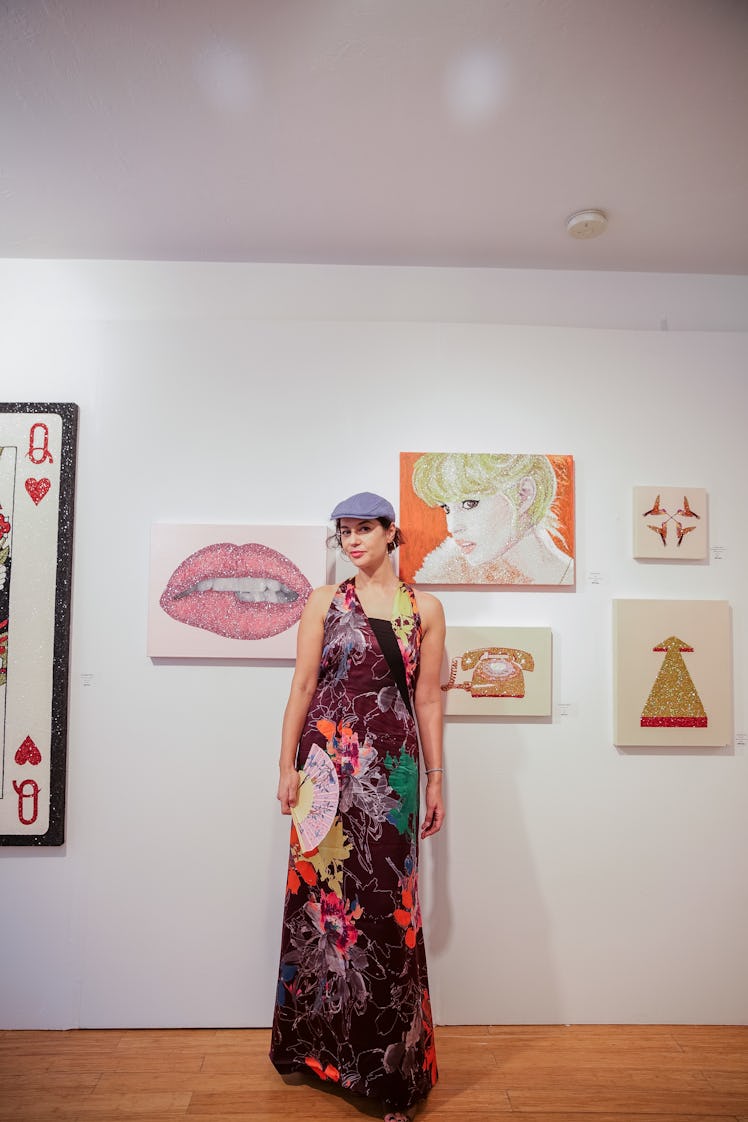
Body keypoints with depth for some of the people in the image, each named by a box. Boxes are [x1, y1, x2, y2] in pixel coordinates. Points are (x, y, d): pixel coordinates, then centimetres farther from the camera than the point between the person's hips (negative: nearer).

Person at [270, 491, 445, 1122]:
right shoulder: (325, 601, 5)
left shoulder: (425, 610, 5)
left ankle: (390, 1068, 23)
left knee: (387, 902, 3)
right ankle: (320, 1043, 34)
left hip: (392, 770, 0)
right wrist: (288, 764, -2)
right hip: (329, 763, 0)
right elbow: (303, 685, 3)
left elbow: (428, 699, 6)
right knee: (324, 892, 10)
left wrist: (435, 780, 6)